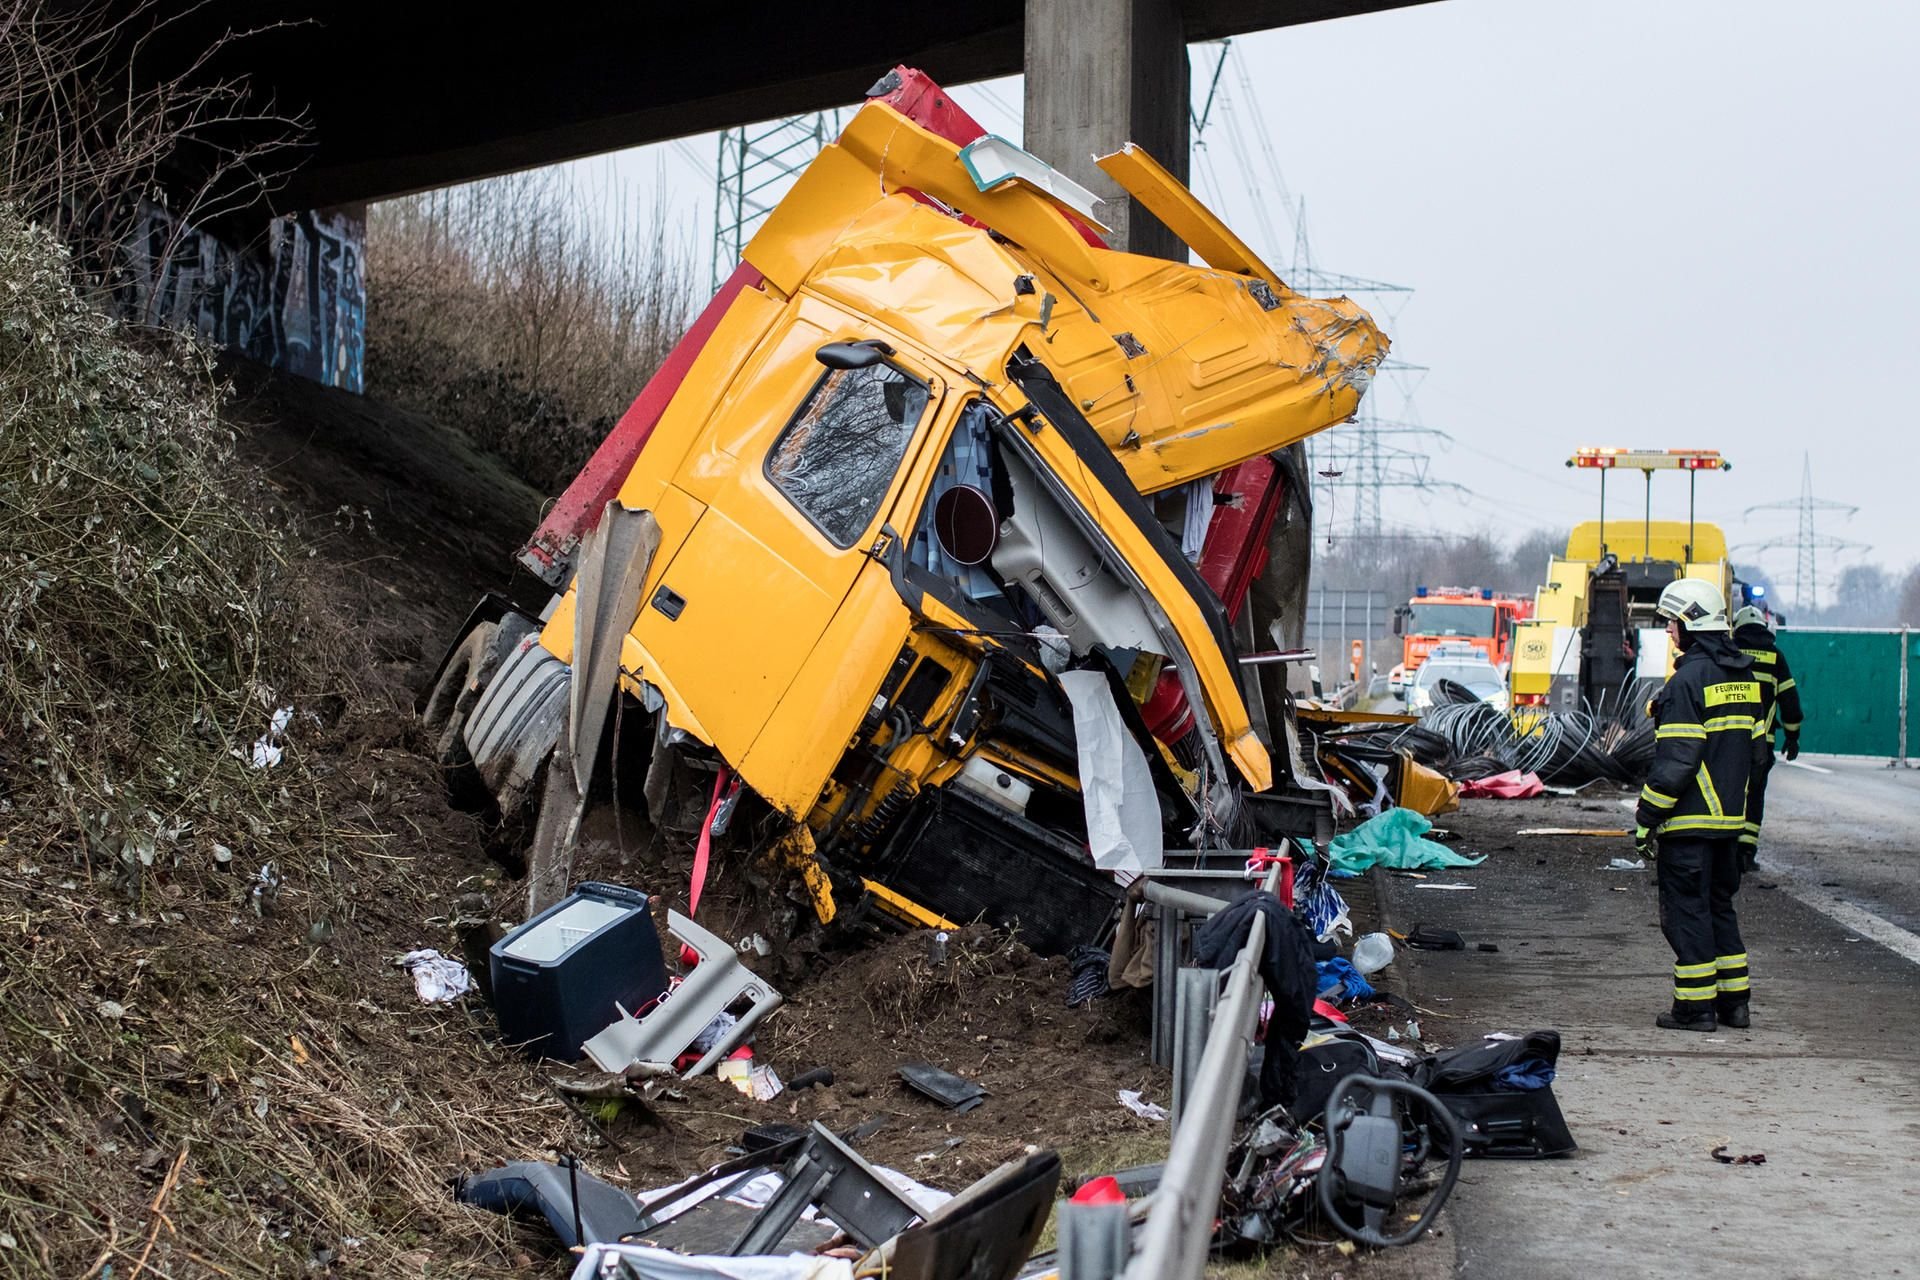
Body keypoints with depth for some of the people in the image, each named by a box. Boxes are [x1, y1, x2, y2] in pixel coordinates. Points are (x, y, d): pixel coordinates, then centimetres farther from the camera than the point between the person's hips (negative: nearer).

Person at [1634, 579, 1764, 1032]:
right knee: (1719, 905, 17)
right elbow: (1749, 746, 16)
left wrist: (1647, 817, -13)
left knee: (1686, 910, -1)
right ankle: (1733, 1000, 20)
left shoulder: (1689, 679, -16)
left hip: (1689, 819, -8)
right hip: (1730, 816, 8)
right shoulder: (1744, 676, 11)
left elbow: (1675, 760, -19)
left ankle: (1695, 1006, 1)